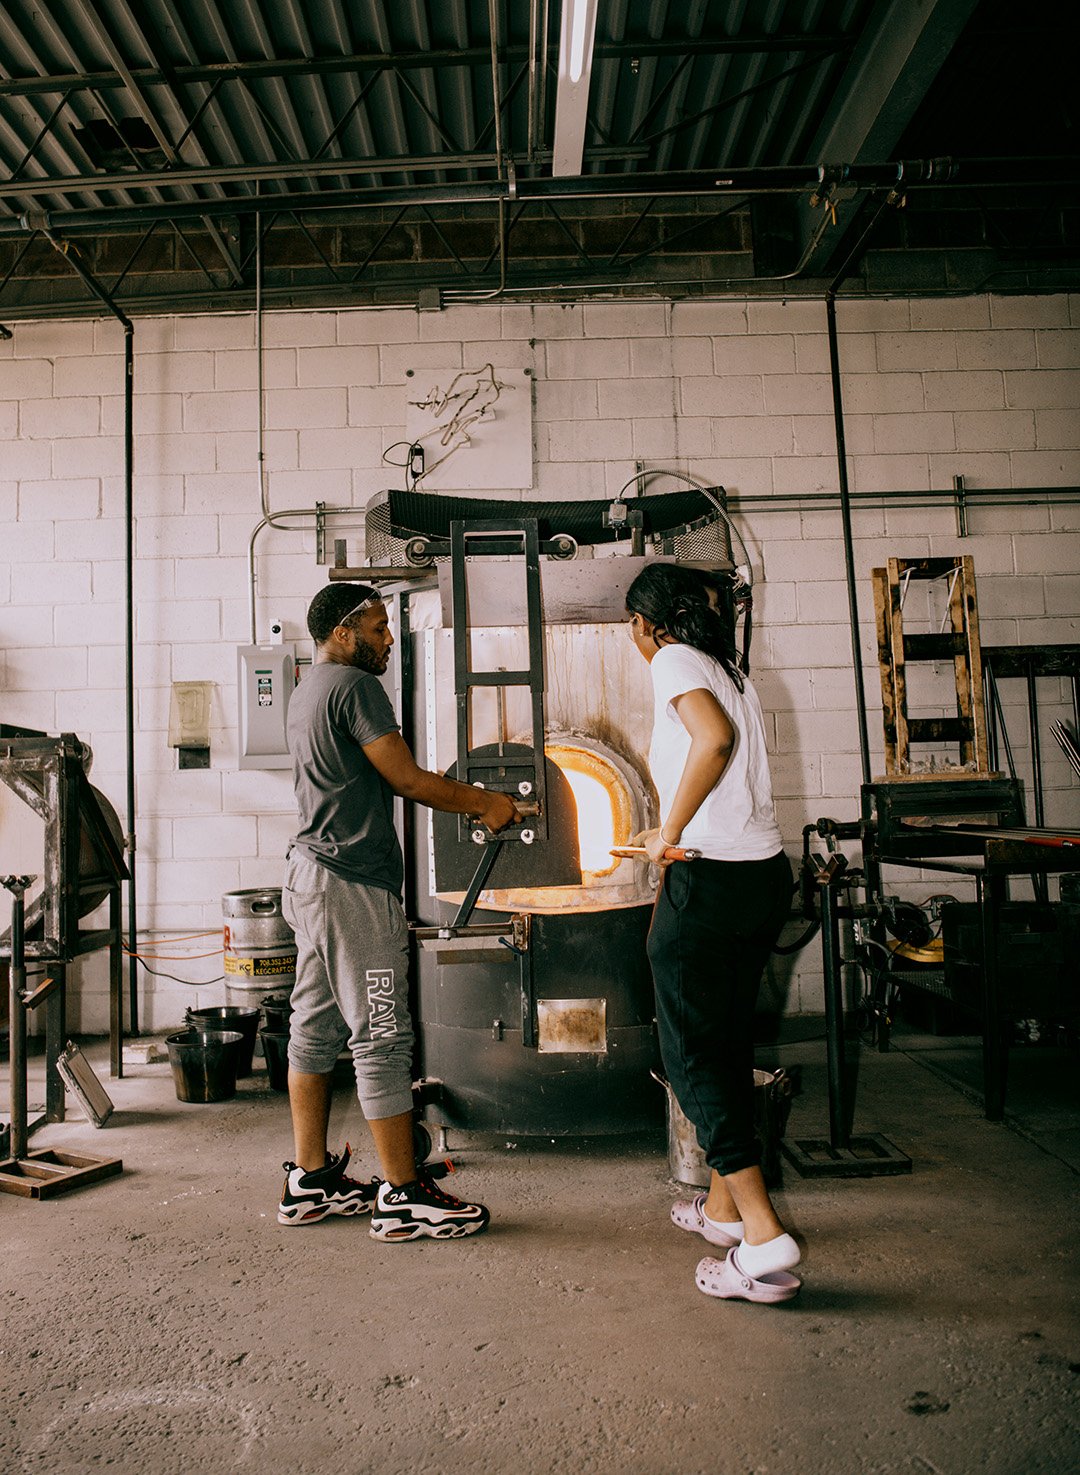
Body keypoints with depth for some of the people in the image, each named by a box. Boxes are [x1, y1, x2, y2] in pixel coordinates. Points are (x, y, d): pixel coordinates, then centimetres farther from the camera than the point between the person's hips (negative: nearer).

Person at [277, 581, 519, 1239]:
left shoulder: (307, 691, 19)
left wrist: (470, 797, 18)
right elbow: (407, 778, -14)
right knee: (382, 1036, -5)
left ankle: (311, 1179, 24)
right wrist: (485, 803, -1)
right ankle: (403, 1195, 4)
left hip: (311, 873, 11)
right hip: (353, 883, -11)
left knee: (316, 1027, 13)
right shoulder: (354, 686, -12)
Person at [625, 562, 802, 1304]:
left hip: (709, 881, -9)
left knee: (692, 1053, 1)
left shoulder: (674, 661, -7)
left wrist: (668, 833, -16)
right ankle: (723, 1207, 31)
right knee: (730, 1043, 18)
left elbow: (714, 737, -26)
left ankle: (765, 1238, -2)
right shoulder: (731, 669, 17)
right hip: (767, 874, 9)